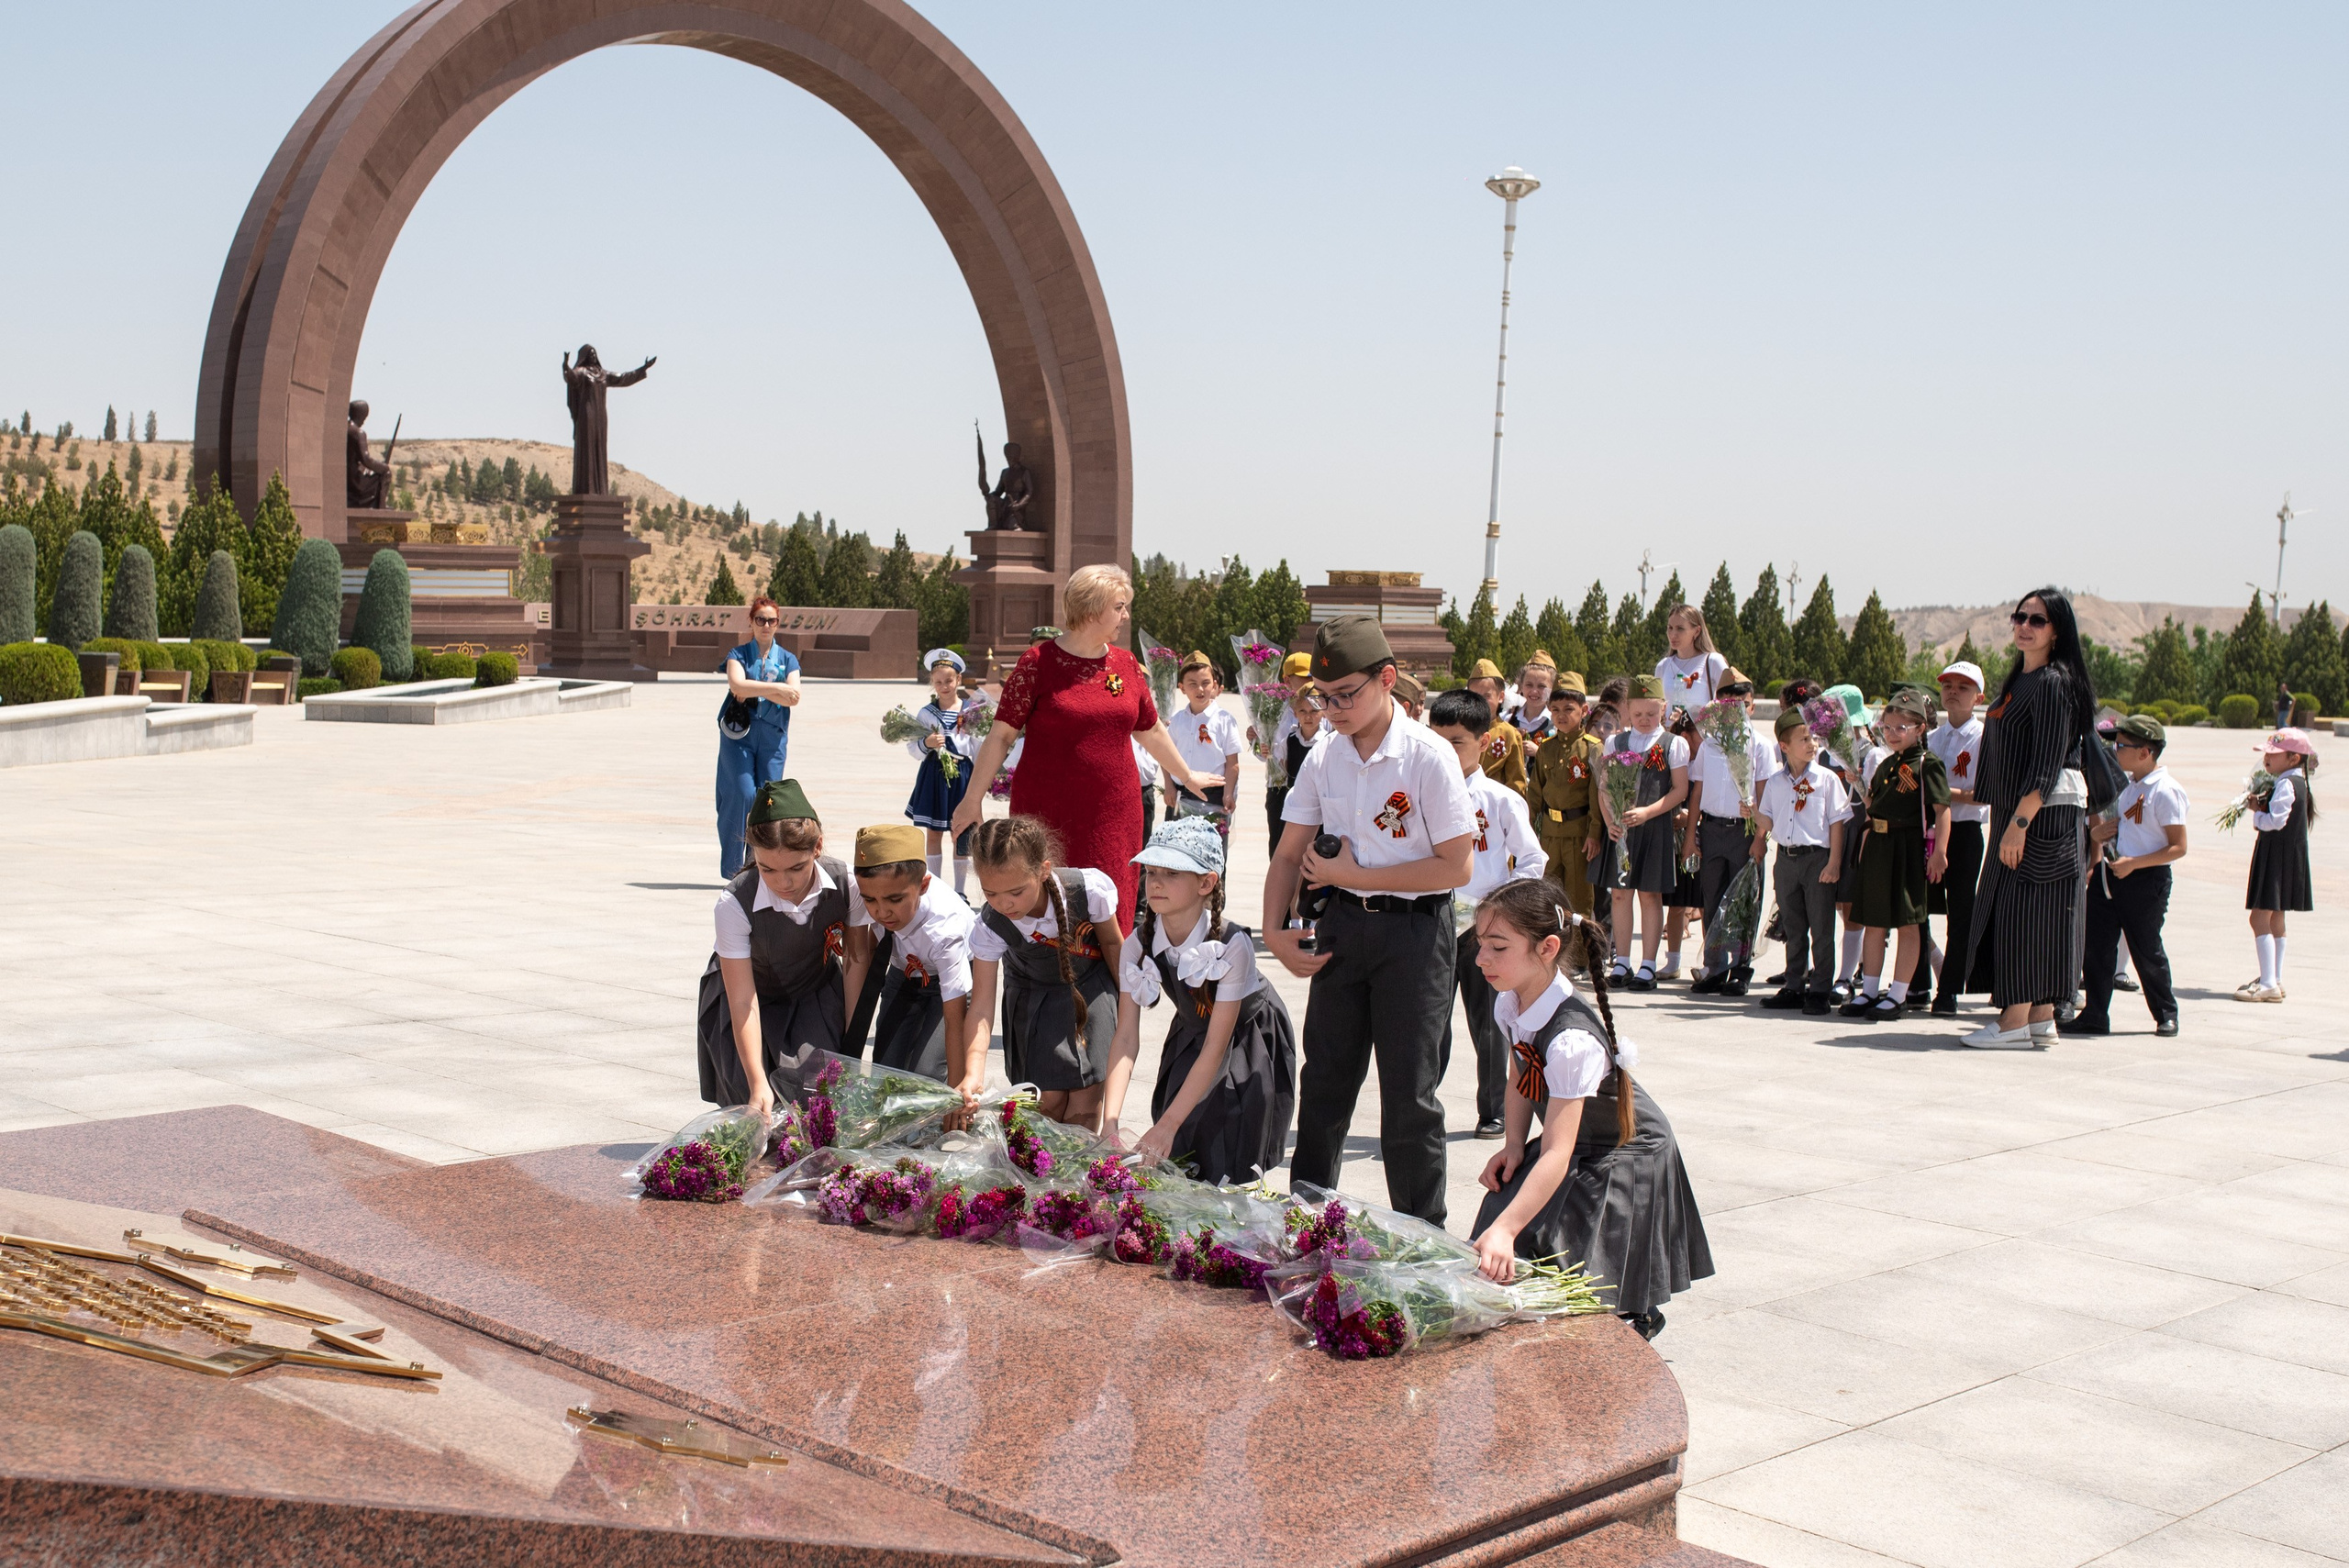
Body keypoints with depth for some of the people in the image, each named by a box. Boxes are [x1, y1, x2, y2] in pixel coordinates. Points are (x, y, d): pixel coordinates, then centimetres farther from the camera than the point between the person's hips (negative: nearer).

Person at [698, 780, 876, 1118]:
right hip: (748, 990, -1)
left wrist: (851, 1042, -8)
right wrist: (758, 1085, -35)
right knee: (754, 1101, -16)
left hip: (817, 993, 2)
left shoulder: (846, 885, -27)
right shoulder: (735, 903, -33)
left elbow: (857, 960, -9)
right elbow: (743, 1002, -30)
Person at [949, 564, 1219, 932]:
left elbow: (1151, 731, 23)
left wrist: (1186, 776, 33)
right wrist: (974, 798, -6)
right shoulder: (1039, 661, -5)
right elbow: (1001, 735, -4)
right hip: (1048, 814, -4)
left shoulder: (1126, 664, 10)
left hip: (1113, 815, 4)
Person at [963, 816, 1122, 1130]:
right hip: (1034, 996, 0)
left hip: (1090, 987, 0)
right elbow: (982, 1005, -30)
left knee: (1086, 1087, -7)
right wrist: (973, 1073, -44)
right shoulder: (990, 926, -29)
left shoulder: (1089, 889, -32)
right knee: (1049, 1096, -7)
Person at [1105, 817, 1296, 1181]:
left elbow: (1215, 1048, -29)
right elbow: (1127, 1037, -18)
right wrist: (1109, 1120, -31)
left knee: (1225, 1169, -14)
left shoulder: (1232, 946, -31)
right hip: (1188, 1037, 4)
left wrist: (1167, 1124, -32)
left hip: (1249, 1041, -4)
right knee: (1174, 1160, -6)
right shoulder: (1137, 946, -19)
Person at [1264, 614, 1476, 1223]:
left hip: (1413, 928, -5)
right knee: (1324, 1079, 12)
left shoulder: (1429, 756, -13)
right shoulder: (1324, 757, 2)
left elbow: (1456, 866, -15)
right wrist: (1275, 931, -3)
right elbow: (1289, 856, 10)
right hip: (1342, 925, 5)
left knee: (1408, 1091, 0)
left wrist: (1356, 876, -14)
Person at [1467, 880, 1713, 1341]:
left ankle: (1634, 1319, 17)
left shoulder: (1571, 1039, -37)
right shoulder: (1508, 1005, -11)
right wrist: (1513, 1144, -6)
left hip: (1628, 1159, -8)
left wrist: (1504, 1230, -51)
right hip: (1573, 1148, 8)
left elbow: (1556, 1155, -42)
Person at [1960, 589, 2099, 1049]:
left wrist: (2018, 823, -23)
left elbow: (2046, 765, -20)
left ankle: (2015, 1022, -7)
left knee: (2023, 911, -8)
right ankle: (2040, 1017, 15)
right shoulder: (2019, 679, 15)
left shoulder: (2053, 683, -14)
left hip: (2043, 815, -9)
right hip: (2018, 813, 9)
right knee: (2015, 911, 10)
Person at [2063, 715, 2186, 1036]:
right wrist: (2097, 833, 2)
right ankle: (2095, 1015, 10)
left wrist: (2134, 863, -22)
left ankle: (2166, 1013, 22)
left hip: (2145, 880, -7)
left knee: (2146, 950, 4)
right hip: (2108, 875, 8)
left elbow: (2178, 847, -15)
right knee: (2098, 946, 4)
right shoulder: (2124, 785, 11)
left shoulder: (2165, 792, -13)